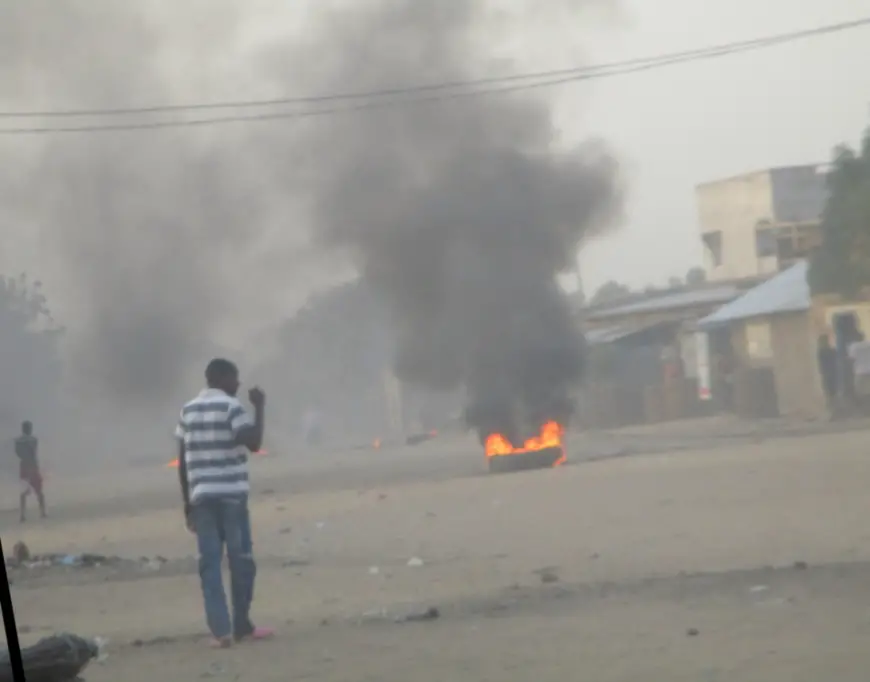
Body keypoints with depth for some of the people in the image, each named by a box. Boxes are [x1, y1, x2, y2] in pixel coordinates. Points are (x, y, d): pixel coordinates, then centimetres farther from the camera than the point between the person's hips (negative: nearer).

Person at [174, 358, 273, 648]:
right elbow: (254, 442, -16)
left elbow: (182, 460, 12)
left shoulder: (188, 411, 13)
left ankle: (221, 630, -4)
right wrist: (259, 407, -5)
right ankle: (242, 626, 11)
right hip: (231, 495, -5)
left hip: (200, 496, 5)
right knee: (241, 559, 6)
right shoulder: (230, 406, -6)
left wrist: (187, 503, 16)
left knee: (210, 562, 2)